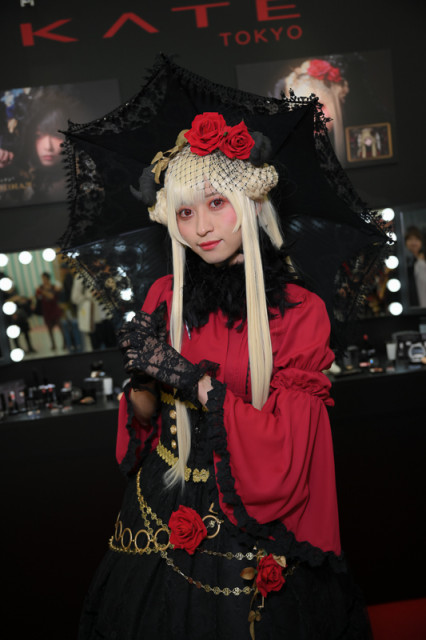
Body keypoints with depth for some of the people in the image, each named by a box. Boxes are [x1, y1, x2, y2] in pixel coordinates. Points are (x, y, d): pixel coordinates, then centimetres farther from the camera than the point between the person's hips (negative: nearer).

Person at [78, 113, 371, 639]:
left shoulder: (300, 311, -14)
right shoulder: (166, 296, -3)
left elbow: (285, 447, -17)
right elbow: (144, 420, 1)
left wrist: (193, 379, -22)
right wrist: (143, 380, -20)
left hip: (253, 517, -3)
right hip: (164, 507, 3)